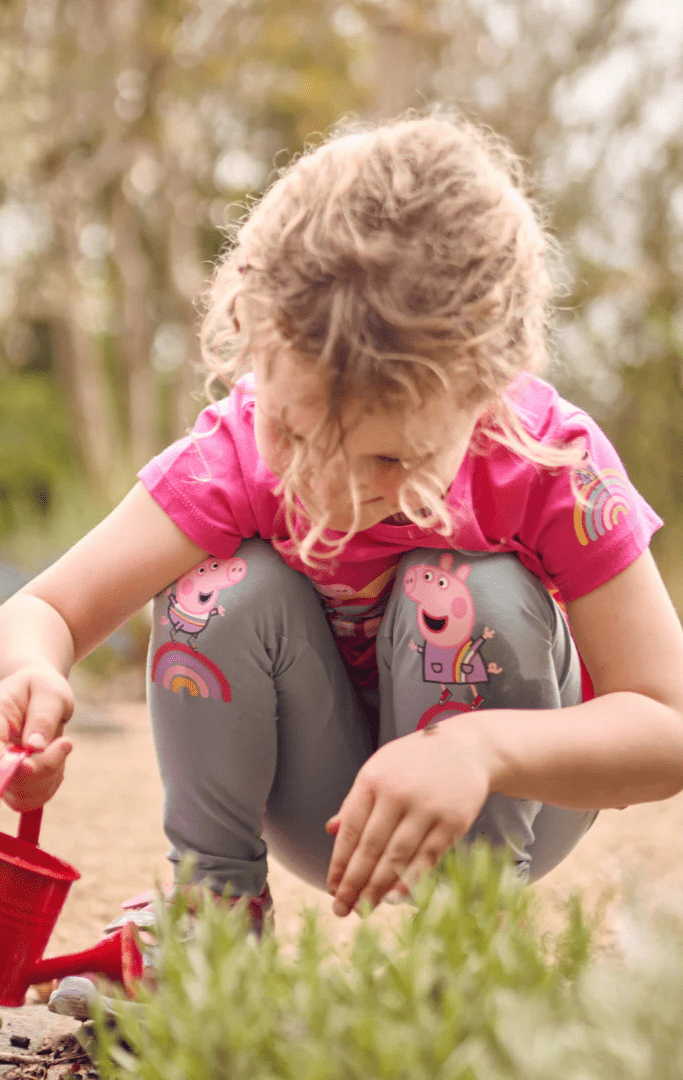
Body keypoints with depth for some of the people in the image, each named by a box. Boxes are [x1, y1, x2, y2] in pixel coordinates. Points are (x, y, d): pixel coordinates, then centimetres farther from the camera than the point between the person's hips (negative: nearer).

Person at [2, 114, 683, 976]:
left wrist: (481, 747, -45)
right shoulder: (235, 454, -24)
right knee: (225, 590, -26)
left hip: (498, 807, -1)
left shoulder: (552, 467, -28)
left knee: (467, 594, -30)